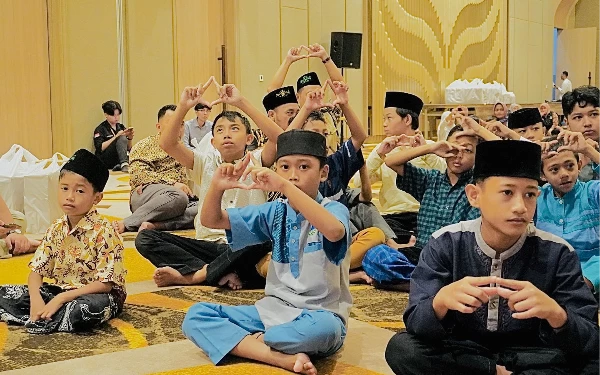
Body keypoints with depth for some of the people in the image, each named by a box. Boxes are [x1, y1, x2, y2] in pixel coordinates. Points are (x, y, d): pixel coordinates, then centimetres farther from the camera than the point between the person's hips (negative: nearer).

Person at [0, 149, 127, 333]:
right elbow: (36, 271, 1)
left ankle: (40, 321, -17)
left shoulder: (103, 232, -17)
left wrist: (61, 299, -23)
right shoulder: (56, 229, 2)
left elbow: (105, 284, -19)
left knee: (88, 308, -40)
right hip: (61, 289, 6)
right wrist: (36, 299, -20)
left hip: (97, 295, -6)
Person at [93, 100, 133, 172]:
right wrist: (116, 136, -19)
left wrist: (130, 138, -6)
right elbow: (100, 148, -15)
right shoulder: (100, 129, 0)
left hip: (120, 159, 4)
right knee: (122, 138, -27)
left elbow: (129, 148, 15)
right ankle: (124, 165, -38)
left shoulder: (121, 127, 14)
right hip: (106, 162, -4)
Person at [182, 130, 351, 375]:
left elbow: (334, 231, -35)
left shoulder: (334, 209, -8)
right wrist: (217, 187, -14)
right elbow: (211, 220, 8)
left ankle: (243, 341, -14)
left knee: (322, 329, -42)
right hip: (273, 308, 5)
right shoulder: (275, 212, 7)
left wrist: (285, 186, -38)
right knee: (196, 316, -12)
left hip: (320, 315, -5)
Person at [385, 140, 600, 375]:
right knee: (401, 347, -26)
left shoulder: (557, 253, -14)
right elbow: (415, 324, -17)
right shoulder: (445, 244, -12)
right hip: (460, 353, 1)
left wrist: (555, 313, -40)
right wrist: (441, 301, -40)